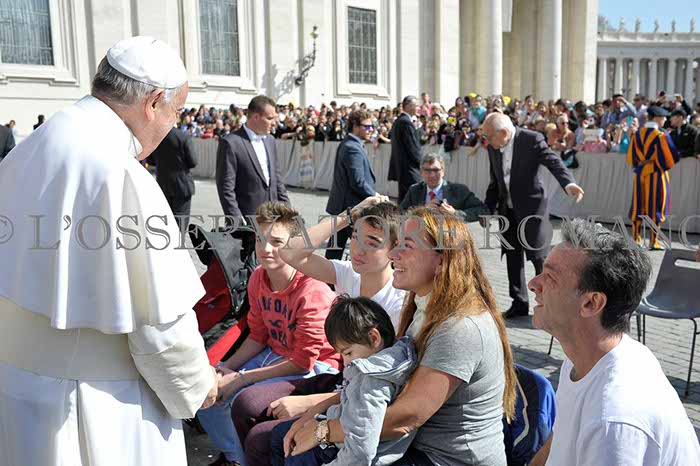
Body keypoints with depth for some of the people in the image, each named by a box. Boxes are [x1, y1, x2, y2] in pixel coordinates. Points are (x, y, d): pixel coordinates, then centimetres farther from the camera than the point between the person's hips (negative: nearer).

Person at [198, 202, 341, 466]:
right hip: (275, 354, 8)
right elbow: (258, 335, 9)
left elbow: (303, 362, -22)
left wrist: (242, 378, -21)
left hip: (314, 367, -8)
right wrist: (227, 367, -6)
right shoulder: (258, 278, -4)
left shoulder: (312, 291, -27)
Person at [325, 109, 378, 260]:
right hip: (352, 206, -10)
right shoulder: (353, 148, -18)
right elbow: (358, 182, -23)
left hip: (341, 205, 10)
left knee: (336, 245, 14)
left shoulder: (346, 144, 14)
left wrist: (373, 194, 12)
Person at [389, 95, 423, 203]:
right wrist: (420, 164, -8)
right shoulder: (407, 122, -16)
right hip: (409, 168, -10)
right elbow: (413, 147, -18)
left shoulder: (397, 121, 14)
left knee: (403, 197, 14)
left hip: (400, 167, 10)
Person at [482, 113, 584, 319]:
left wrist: (569, 183, -41)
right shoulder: (493, 147, 5)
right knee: (512, 257, 9)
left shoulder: (532, 140, -13)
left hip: (531, 207, -6)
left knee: (538, 256, -4)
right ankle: (519, 304, 20)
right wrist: (488, 209, 13)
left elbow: (554, 162, -22)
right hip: (507, 210, 6)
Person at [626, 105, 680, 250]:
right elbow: (672, 157, -11)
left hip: (640, 174, 5)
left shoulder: (637, 135, 2)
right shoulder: (662, 136, -13)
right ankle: (653, 242, 4)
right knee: (655, 207, 2)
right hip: (656, 175, -4)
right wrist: (664, 164, 9)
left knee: (639, 207, 11)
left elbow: (630, 158, 8)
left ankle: (636, 239, 13)